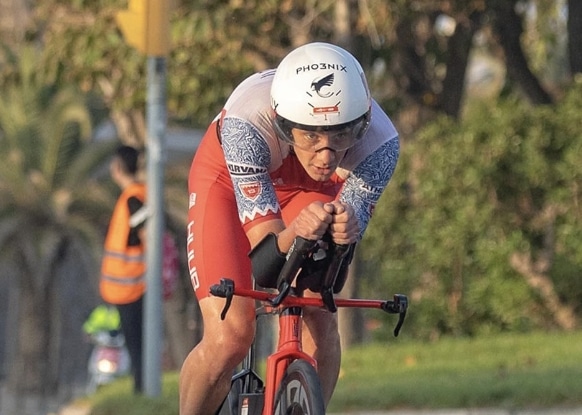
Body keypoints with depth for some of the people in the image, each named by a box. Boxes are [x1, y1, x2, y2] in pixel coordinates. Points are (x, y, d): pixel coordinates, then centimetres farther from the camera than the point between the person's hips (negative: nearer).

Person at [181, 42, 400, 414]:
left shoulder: (379, 142, -34)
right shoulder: (247, 121, -41)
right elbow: (262, 263, -40)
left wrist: (345, 230, -54)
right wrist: (294, 234, -62)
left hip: (311, 192, 2)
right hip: (230, 179, -2)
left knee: (320, 325, -19)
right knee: (230, 337, -17)